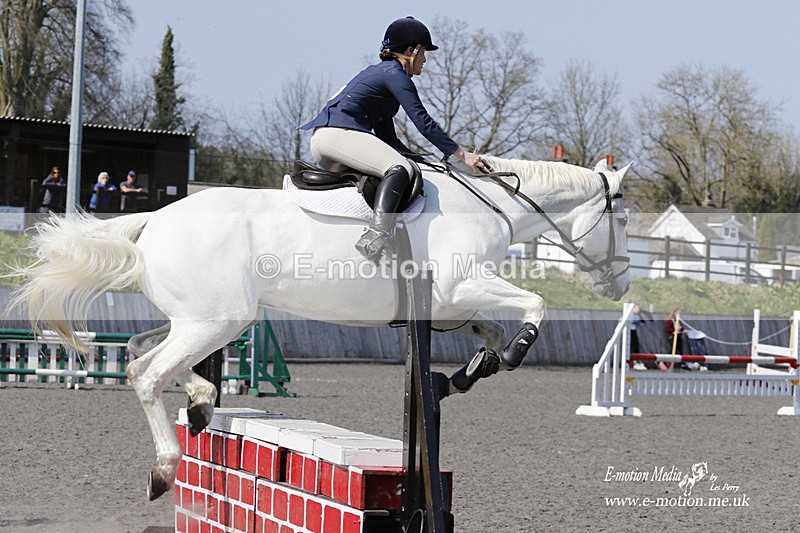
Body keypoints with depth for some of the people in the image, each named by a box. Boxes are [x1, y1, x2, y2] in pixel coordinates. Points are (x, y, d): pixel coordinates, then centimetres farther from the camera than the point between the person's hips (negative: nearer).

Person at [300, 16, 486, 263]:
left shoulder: (377, 71, 27)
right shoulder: (395, 74, -3)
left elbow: (387, 138, 28)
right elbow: (422, 121, -11)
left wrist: (420, 158, 20)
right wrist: (461, 154, -8)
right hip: (338, 133, -11)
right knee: (400, 168, -28)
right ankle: (376, 234, -48)